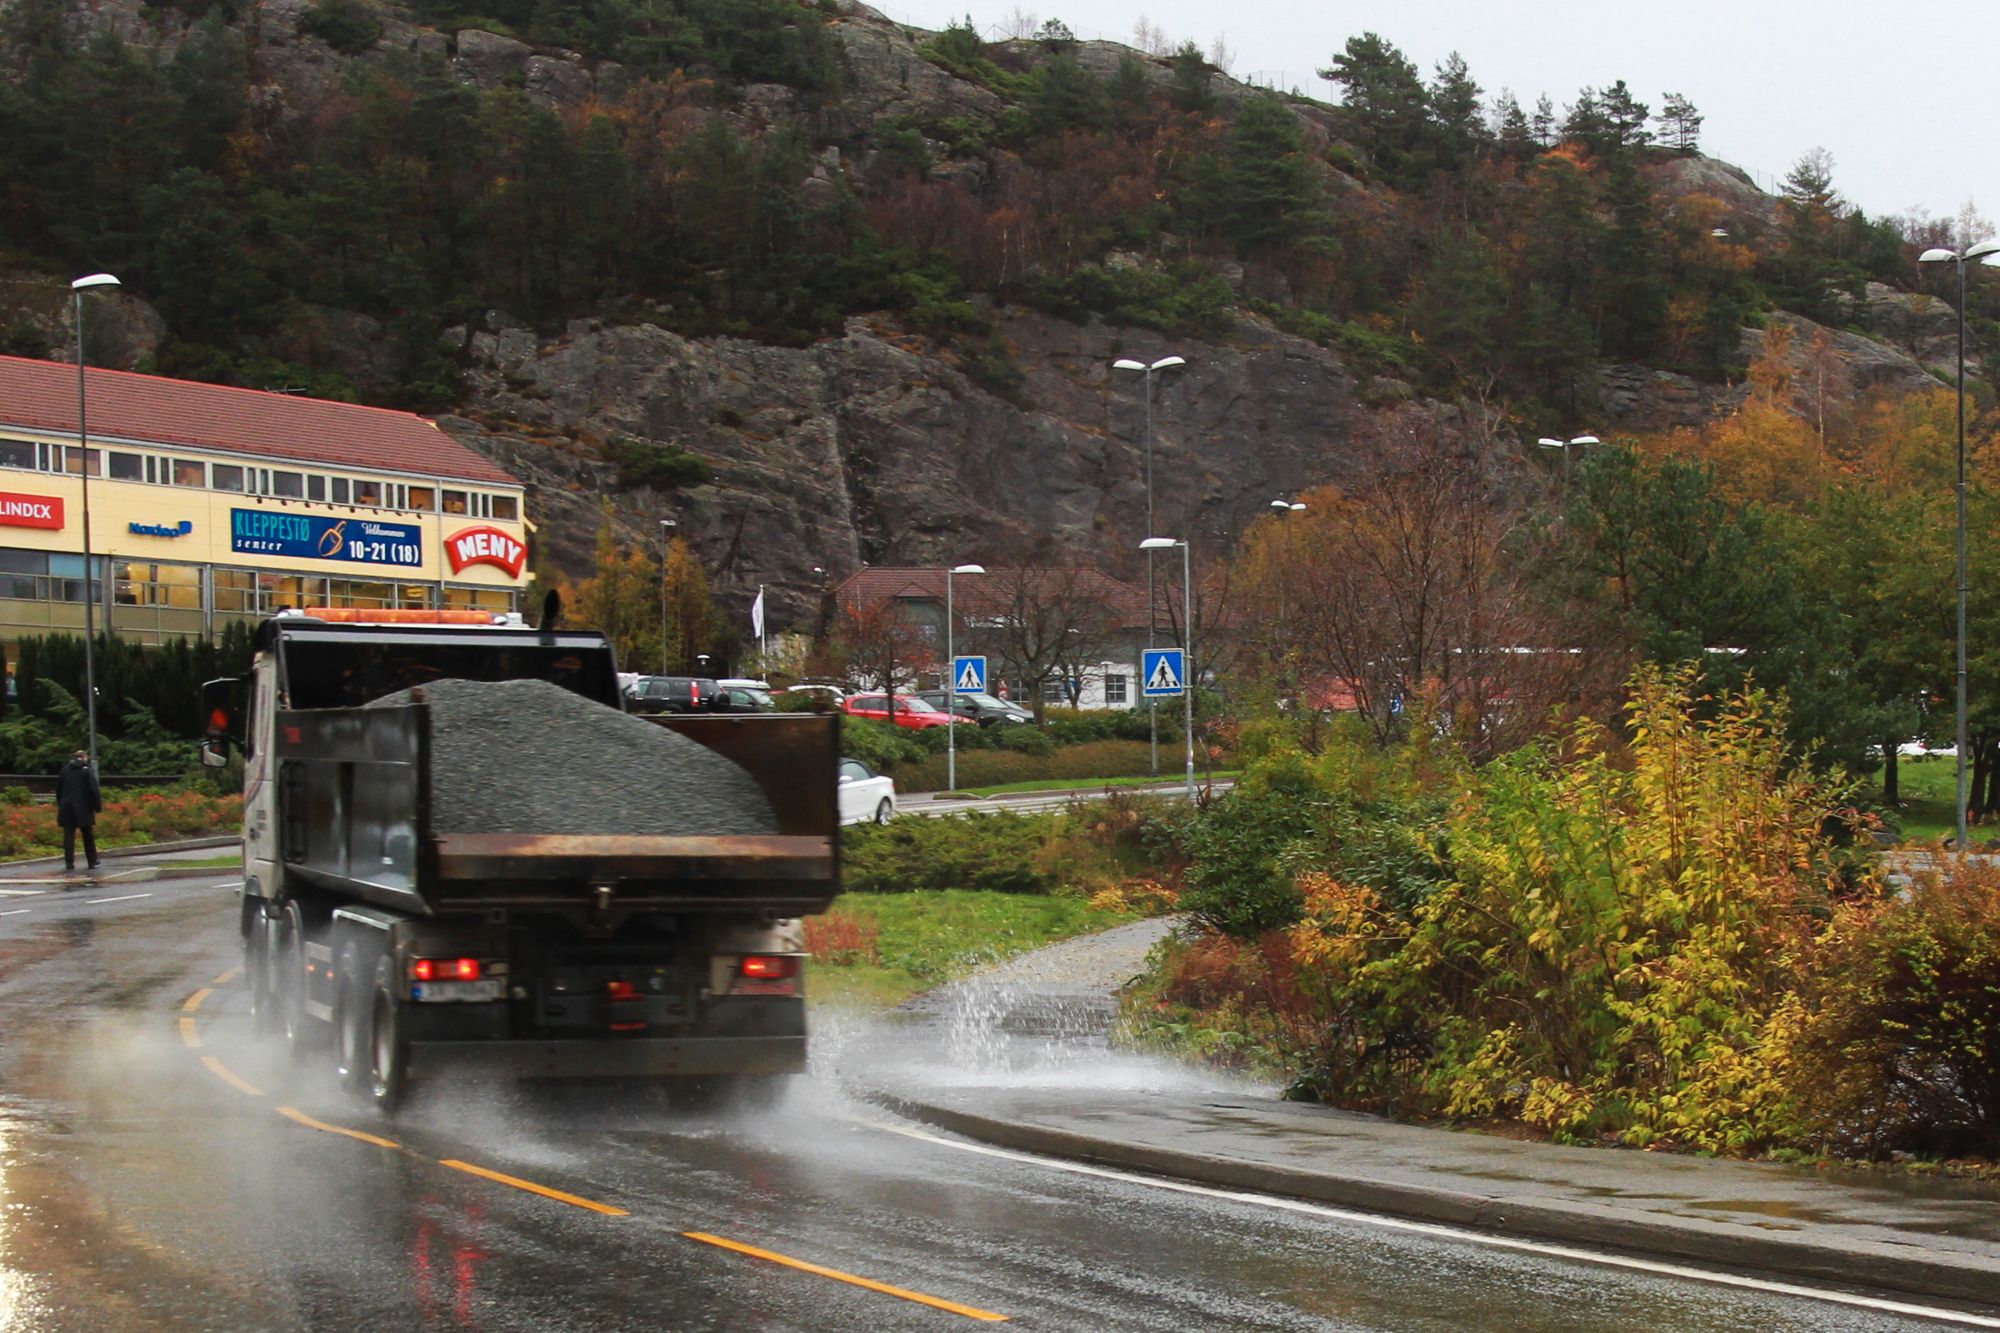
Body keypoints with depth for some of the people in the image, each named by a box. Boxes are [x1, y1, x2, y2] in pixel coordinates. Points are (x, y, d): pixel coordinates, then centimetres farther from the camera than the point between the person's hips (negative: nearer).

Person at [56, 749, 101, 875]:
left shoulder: (65, 770, 7)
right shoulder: (87, 771, -6)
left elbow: (58, 789, 12)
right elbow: (94, 790, -10)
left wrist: (60, 804, 19)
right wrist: (98, 806, -4)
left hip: (67, 808, 2)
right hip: (83, 808, -2)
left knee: (69, 835, 1)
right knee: (88, 836, 10)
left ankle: (69, 863, -7)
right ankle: (92, 862, 13)